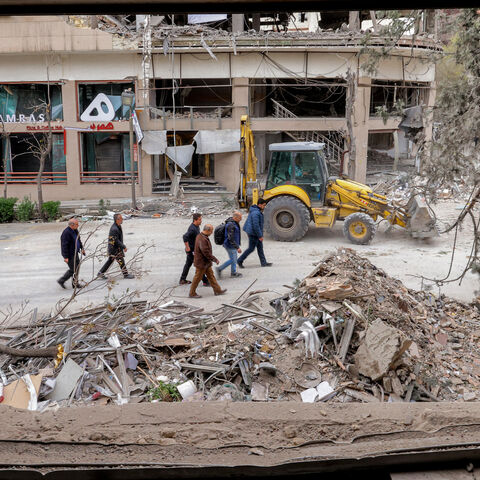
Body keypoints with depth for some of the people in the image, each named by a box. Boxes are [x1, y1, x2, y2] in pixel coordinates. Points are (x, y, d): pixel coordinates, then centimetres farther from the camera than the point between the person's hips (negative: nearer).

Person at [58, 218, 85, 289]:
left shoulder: (75, 230, 6)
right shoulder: (66, 233, -24)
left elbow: (78, 240, 22)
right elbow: (64, 245, -24)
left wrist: (82, 248, 16)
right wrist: (66, 257, -25)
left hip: (75, 253, 9)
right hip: (70, 255, -9)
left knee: (77, 268, 13)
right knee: (73, 269, -3)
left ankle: (75, 283, 24)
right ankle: (61, 281, 12)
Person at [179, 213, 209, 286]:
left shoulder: (197, 226, 7)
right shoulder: (192, 229, -26)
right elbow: (185, 237, -37)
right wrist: (187, 247, -30)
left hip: (194, 249, 10)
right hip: (191, 250, -10)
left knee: (188, 264, 18)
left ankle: (182, 280, 29)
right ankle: (205, 281, 1)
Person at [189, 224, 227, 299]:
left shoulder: (201, 236, 6)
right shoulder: (202, 239, -28)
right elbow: (206, 253, -27)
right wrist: (215, 259, -17)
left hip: (205, 262, 10)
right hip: (201, 263, -10)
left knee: (211, 275, 16)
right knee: (197, 278, 2)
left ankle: (217, 290, 25)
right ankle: (192, 293, 15)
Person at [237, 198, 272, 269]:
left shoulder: (257, 211, 10)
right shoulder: (256, 213, -23)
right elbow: (256, 225, -27)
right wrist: (260, 236, -23)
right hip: (253, 234, -10)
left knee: (260, 247, 13)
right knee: (251, 248, -1)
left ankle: (263, 262, 19)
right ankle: (240, 261, 9)